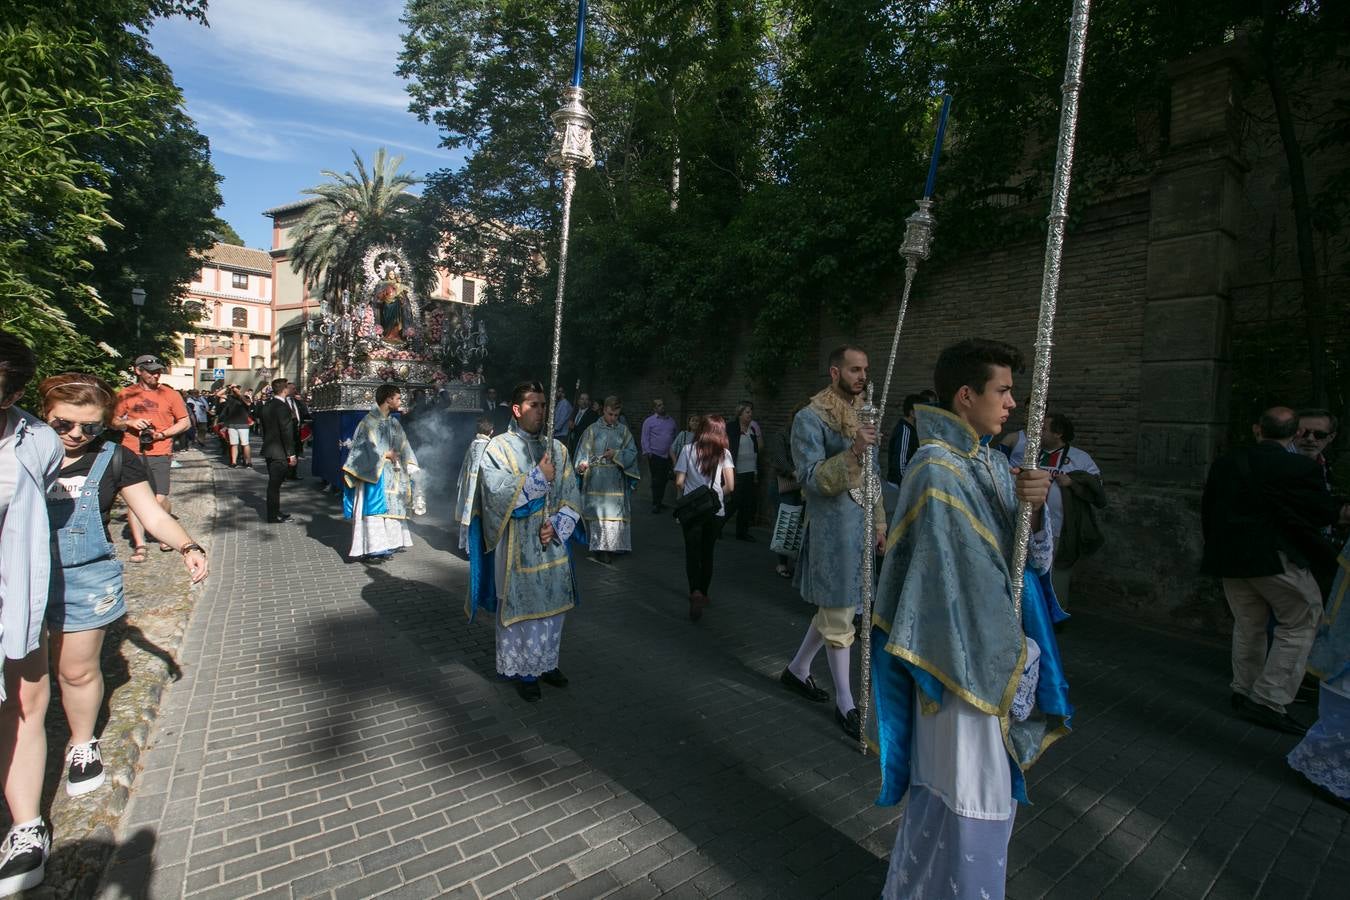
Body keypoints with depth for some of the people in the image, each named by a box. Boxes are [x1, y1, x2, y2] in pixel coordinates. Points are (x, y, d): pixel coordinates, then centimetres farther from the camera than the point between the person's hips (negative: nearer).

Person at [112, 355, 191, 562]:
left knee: (160, 498, -6)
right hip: (132, 454, 1)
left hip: (160, 454, -1)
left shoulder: (170, 394, 6)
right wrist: (129, 422, -5)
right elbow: (114, 421, 16)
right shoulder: (126, 395, 9)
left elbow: (185, 422, 7)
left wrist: (162, 434, -7)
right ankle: (139, 545, 3)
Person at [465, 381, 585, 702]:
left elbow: (571, 496, 3)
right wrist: (539, 477, -18)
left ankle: (547, 662, 33)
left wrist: (556, 524, -12)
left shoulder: (557, 449, 5)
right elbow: (497, 494, -19)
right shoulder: (499, 448, -7)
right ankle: (522, 669, 25)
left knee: (552, 606, 14)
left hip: (553, 546, 4)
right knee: (520, 608, 7)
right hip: (517, 549, -4)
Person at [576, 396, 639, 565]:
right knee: (596, 513, 0)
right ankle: (596, 548, 8)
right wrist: (582, 465, -20)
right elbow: (584, 453, -1)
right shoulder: (592, 430, 3)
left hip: (616, 482, 1)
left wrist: (616, 454, -13)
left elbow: (632, 453, 4)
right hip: (596, 480, -1)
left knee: (614, 514, 0)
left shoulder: (624, 430, 8)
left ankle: (609, 549, 8)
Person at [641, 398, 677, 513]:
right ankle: (655, 504, 5)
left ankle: (660, 501, 22)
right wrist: (647, 452, -9)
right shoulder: (649, 421, 1)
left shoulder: (671, 421, 14)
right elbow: (645, 438, -1)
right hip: (655, 456, -4)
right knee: (656, 480, -3)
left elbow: (674, 437, 17)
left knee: (664, 480, 10)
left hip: (669, 456, 4)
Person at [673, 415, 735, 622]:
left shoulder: (688, 449, -3)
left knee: (692, 553, 2)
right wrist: (716, 494, 11)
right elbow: (730, 486, -8)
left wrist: (681, 499, 12)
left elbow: (679, 482, -6)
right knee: (707, 553, 16)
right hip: (716, 511, 1)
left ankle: (696, 592, -19)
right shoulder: (724, 453, -1)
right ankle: (703, 594, 26)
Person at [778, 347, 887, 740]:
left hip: (860, 526, 8)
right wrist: (852, 452, -30)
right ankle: (845, 704, 16)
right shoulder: (810, 419, -11)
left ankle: (797, 669, 36)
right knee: (839, 617, 1)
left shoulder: (863, 415, 14)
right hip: (833, 529, -8)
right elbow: (810, 478, -18)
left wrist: (879, 522, 18)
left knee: (834, 608, 16)